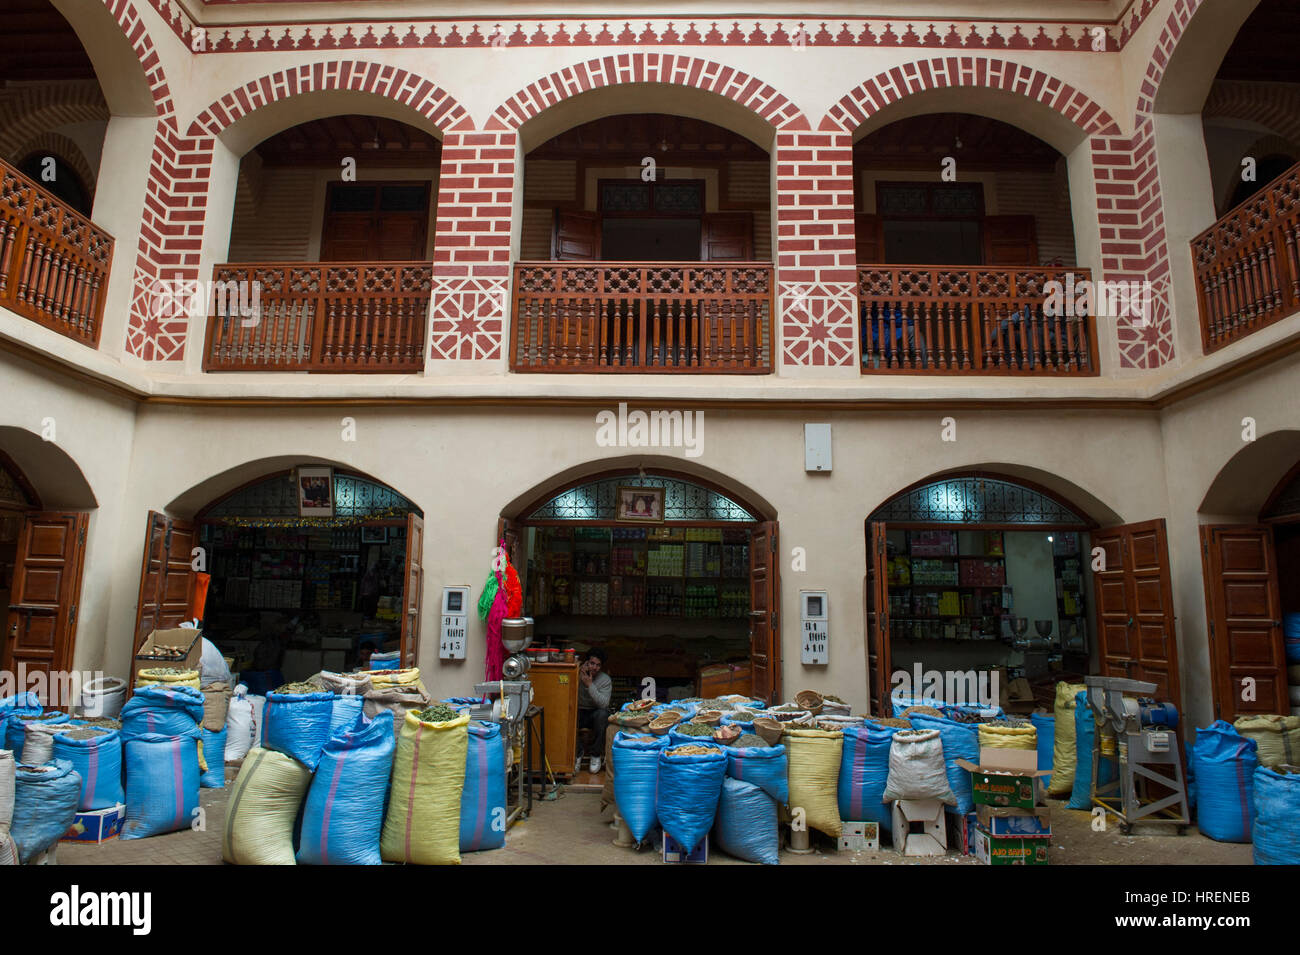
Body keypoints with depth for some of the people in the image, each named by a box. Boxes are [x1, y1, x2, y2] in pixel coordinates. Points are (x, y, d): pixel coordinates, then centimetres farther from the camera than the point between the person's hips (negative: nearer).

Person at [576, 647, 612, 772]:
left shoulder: (605, 680, -8)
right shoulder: (577, 674, -5)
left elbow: (604, 704, -23)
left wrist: (590, 685, -29)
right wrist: (578, 676, -25)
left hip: (596, 713, -1)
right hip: (579, 712, 1)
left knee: (602, 714, -35)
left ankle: (596, 755, -16)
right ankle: (577, 753, -7)